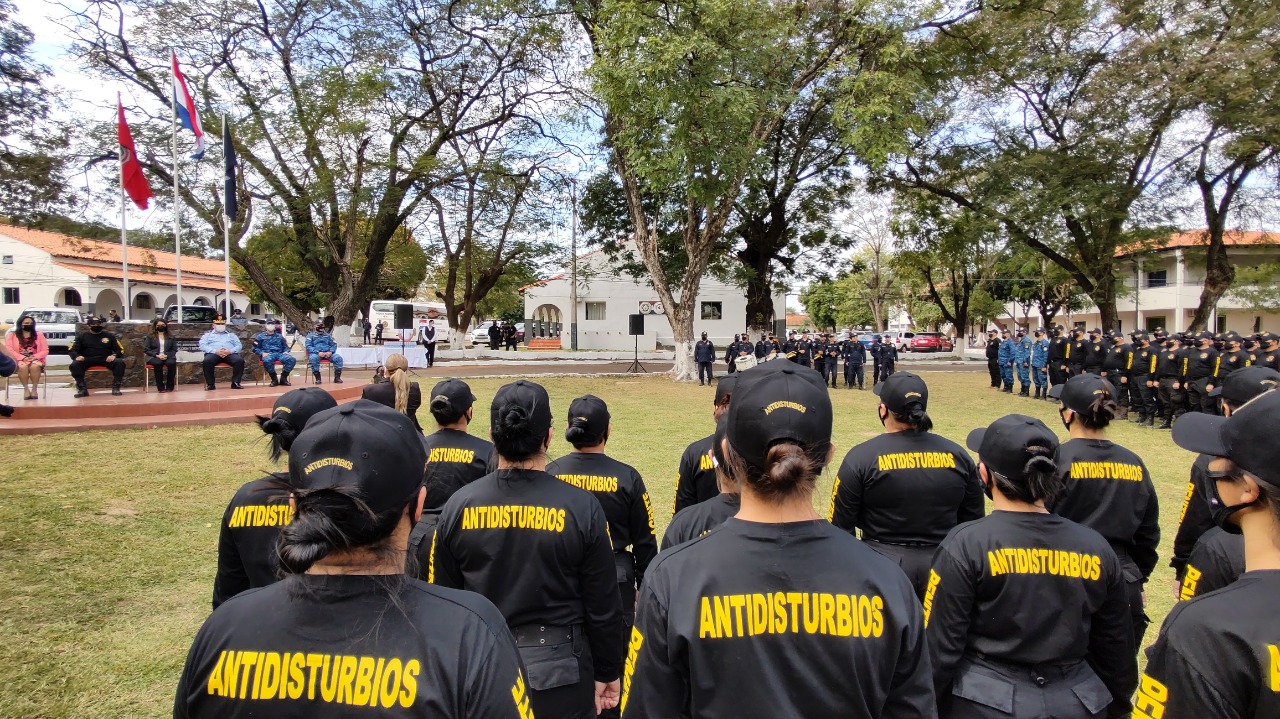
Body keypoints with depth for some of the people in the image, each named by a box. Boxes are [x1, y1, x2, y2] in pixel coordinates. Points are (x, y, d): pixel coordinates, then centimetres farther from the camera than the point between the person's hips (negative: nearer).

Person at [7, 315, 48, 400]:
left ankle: (34, 389, -28)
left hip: (36, 359, 1)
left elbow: (45, 350, 5)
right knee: (23, 367, -37)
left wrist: (35, 357, -13)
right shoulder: (12, 335, 9)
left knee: (34, 366, -36)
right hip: (19, 359, -1)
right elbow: (10, 350, -3)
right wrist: (23, 358, -17)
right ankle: (26, 389, -26)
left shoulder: (39, 334, 13)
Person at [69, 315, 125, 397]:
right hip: (87, 360, 0)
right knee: (74, 365, -31)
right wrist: (77, 356, -14)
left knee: (120, 363, -30)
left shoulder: (109, 336, 18)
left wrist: (114, 355, -10)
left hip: (105, 360, 0)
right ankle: (82, 389, -30)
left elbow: (120, 350, 14)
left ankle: (116, 388, -30)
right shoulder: (82, 336, 18)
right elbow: (72, 350, 10)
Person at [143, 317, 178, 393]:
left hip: (167, 356, 1)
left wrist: (167, 355, -11)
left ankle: (169, 386, -25)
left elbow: (174, 350, 9)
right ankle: (160, 387, -32)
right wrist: (157, 355, -13)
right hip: (154, 357, -1)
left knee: (172, 363, -34)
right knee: (158, 363, -37)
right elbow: (146, 350, 3)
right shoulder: (150, 336, 10)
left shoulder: (171, 336, 15)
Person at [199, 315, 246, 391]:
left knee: (240, 360, -32)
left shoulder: (231, 334, 28)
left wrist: (230, 351, -8)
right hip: (213, 353, -1)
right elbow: (202, 345, 6)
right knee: (207, 361, -37)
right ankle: (210, 384, -27)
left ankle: (235, 382, -28)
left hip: (230, 353, 1)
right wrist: (215, 351, -12)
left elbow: (239, 345, 15)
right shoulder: (207, 335, 24)